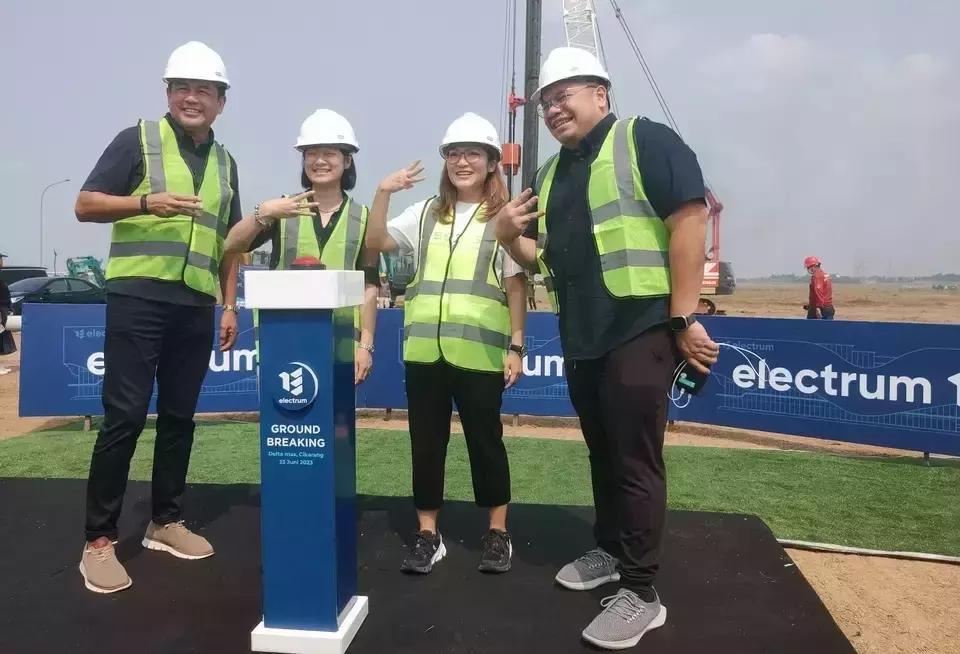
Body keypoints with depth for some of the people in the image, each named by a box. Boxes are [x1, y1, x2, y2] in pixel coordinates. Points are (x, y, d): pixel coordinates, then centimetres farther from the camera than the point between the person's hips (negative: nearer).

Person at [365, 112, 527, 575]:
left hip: (480, 351, -3)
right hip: (423, 348, 4)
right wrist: (383, 194, -2)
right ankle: (427, 534, 23)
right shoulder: (426, 213, 14)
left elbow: (516, 287, 2)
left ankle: (498, 533, 23)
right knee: (426, 441, 9)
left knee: (485, 440, 7)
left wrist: (516, 346, -2)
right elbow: (377, 243, 9)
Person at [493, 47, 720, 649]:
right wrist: (510, 236, -1)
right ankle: (610, 551, 35)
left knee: (636, 461, -3)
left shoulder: (645, 141, -6)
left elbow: (689, 219, -14)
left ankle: (642, 594, 8)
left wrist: (684, 317, -18)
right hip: (581, 338, 8)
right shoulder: (553, 173, 17)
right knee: (603, 454, 18)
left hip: (640, 330, -7)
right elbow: (543, 255, 21)